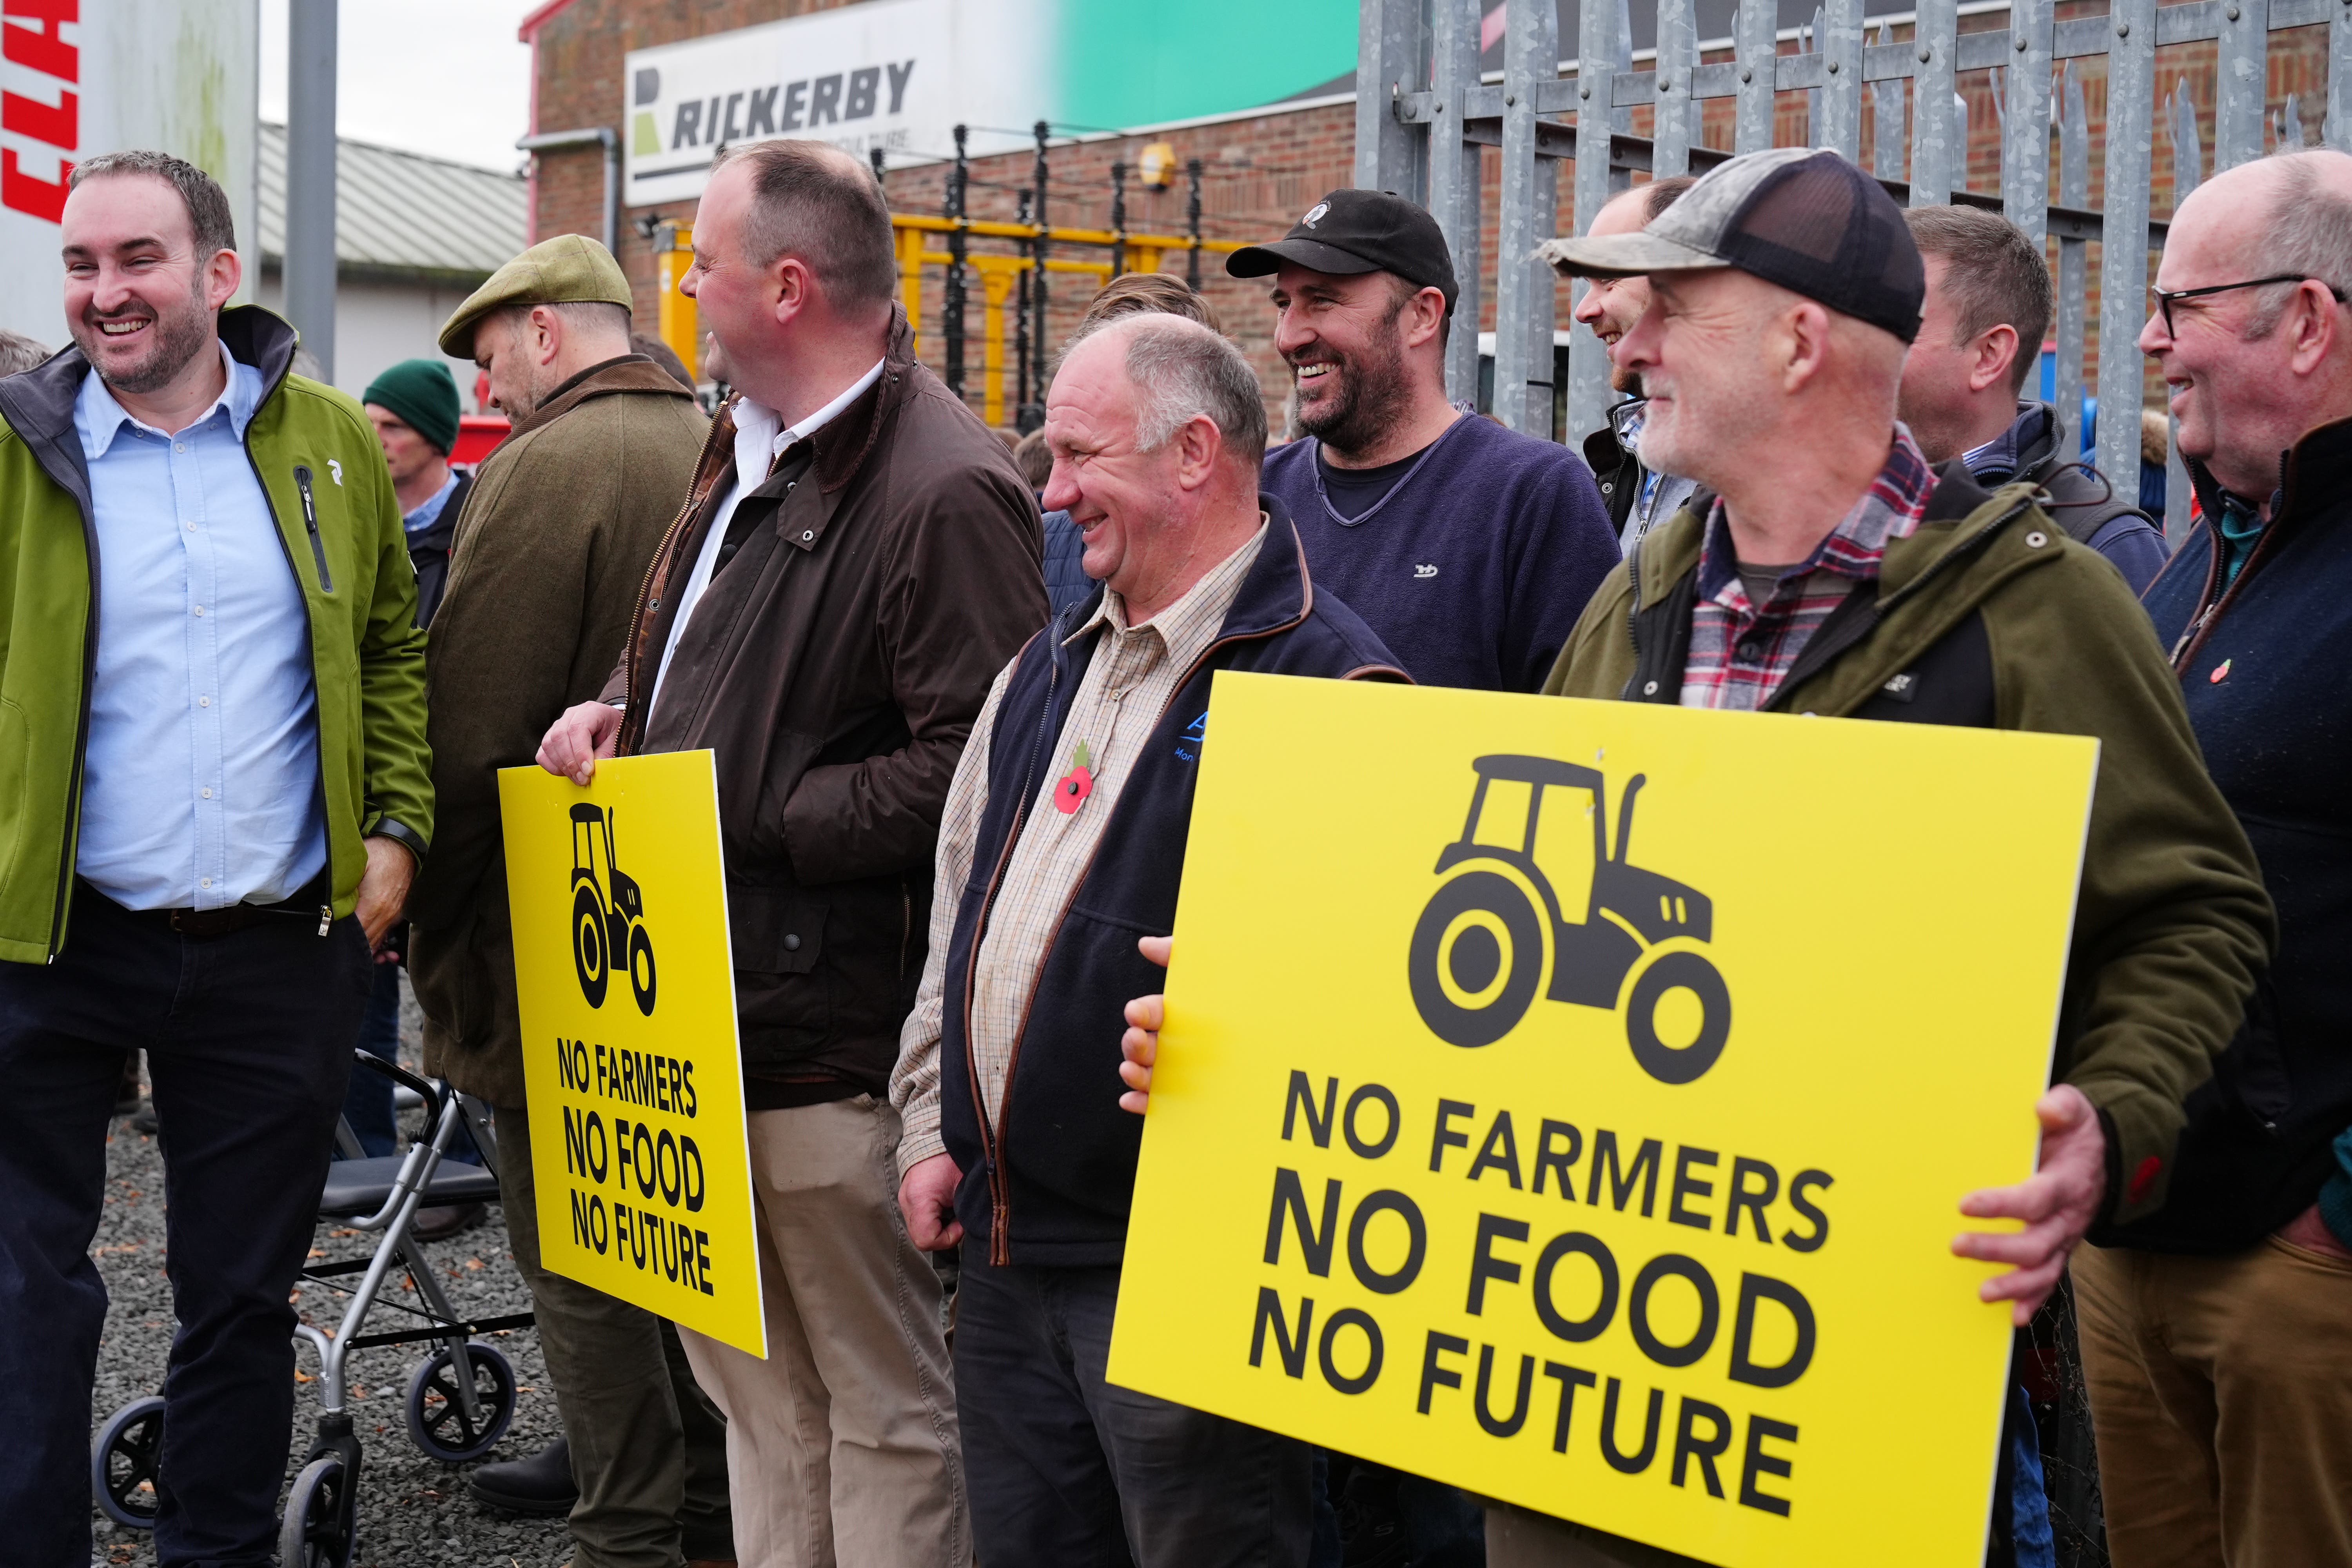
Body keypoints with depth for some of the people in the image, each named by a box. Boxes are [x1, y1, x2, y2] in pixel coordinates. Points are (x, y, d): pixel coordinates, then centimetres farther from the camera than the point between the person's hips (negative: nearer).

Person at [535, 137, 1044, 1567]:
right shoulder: (753, 453, 14)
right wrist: (621, 708, 9)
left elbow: (969, 770, -23)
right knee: (755, 1386, 19)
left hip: (837, 1031, -10)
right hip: (720, 1009, 10)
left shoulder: (942, 493, -18)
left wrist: (739, 813, -19)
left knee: (882, 1406, 3)